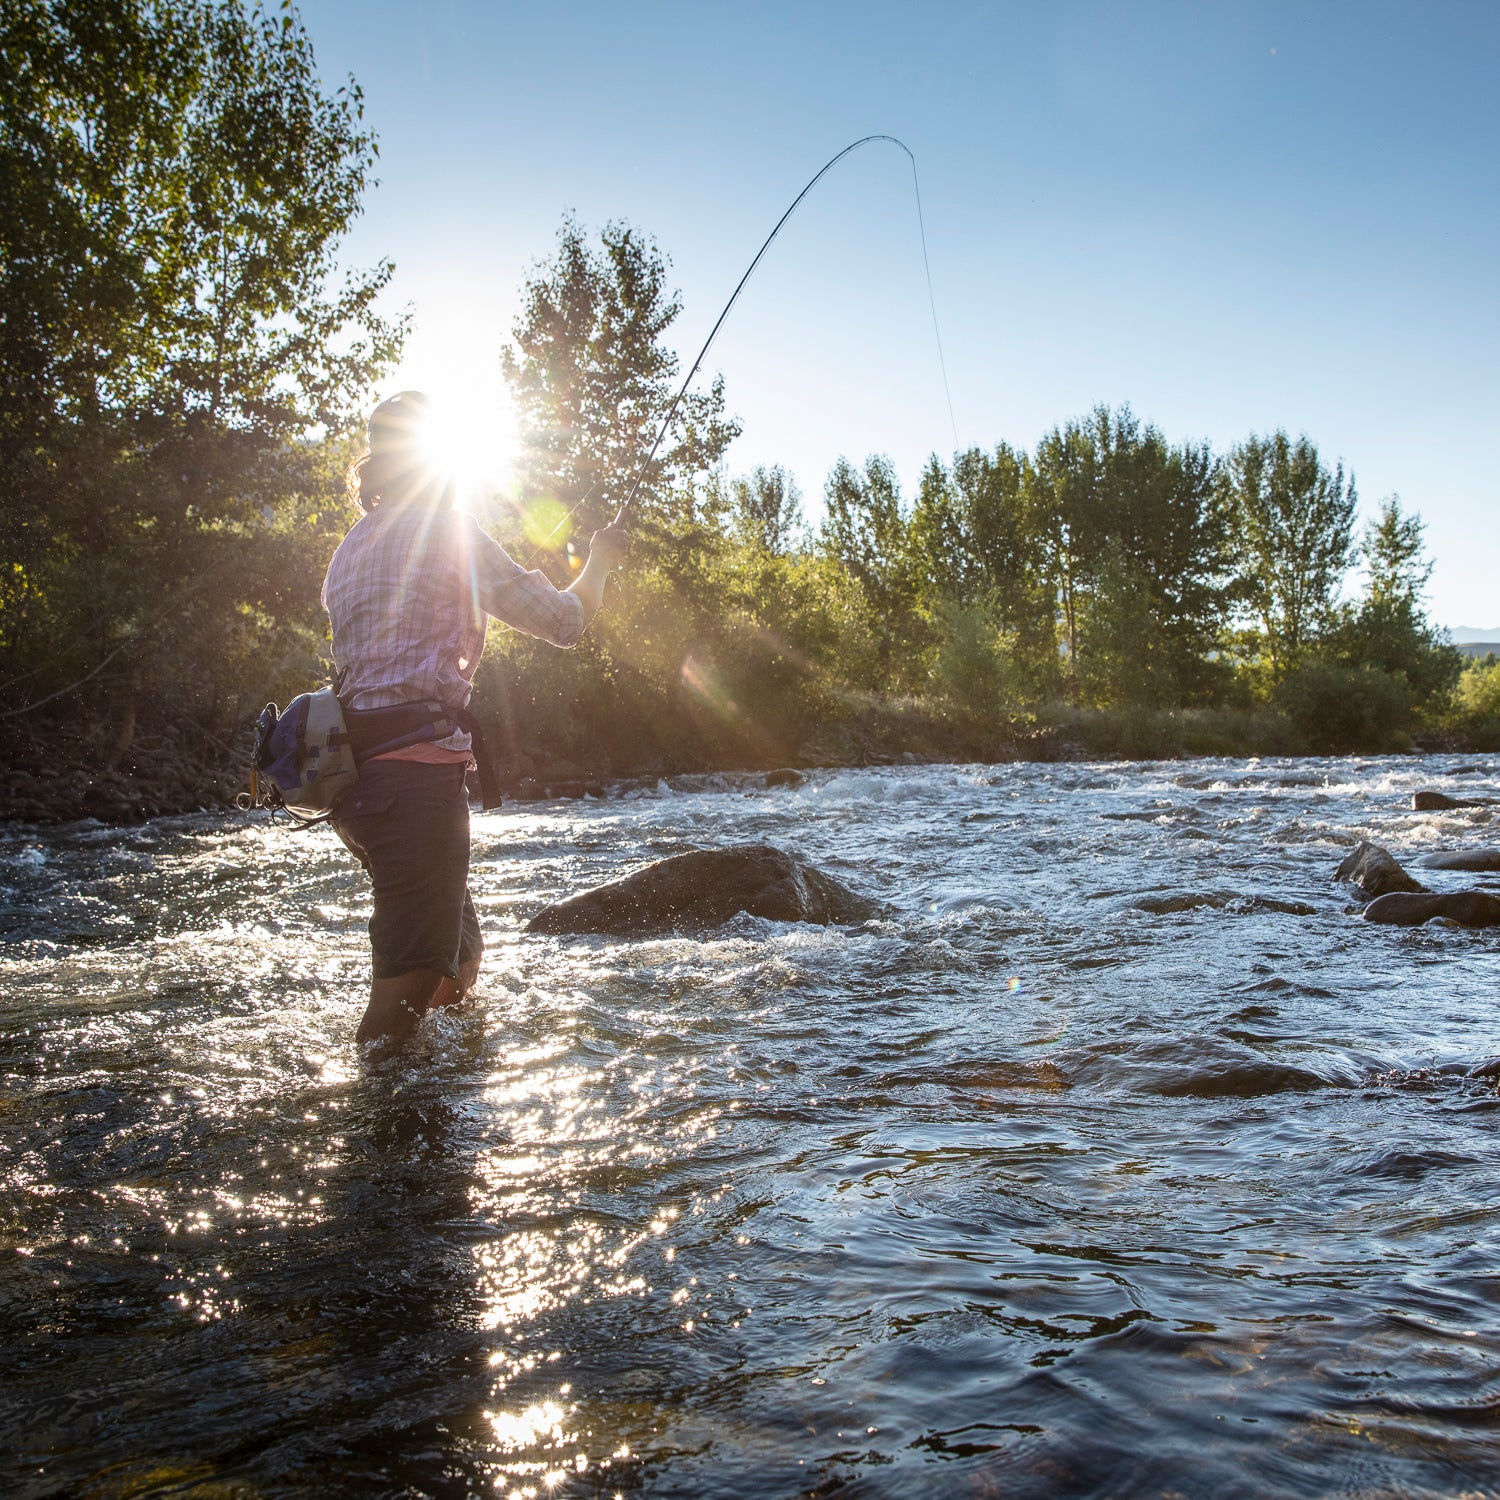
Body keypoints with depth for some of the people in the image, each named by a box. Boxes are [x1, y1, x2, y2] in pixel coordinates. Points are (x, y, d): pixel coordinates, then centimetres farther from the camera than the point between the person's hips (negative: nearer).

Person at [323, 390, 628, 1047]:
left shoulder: (351, 544, 21)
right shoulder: (447, 528, -3)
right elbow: (564, 621, -1)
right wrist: (600, 561, 19)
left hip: (353, 767, 9)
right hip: (418, 765, -9)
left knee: (458, 953, 19)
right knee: (414, 973, -8)